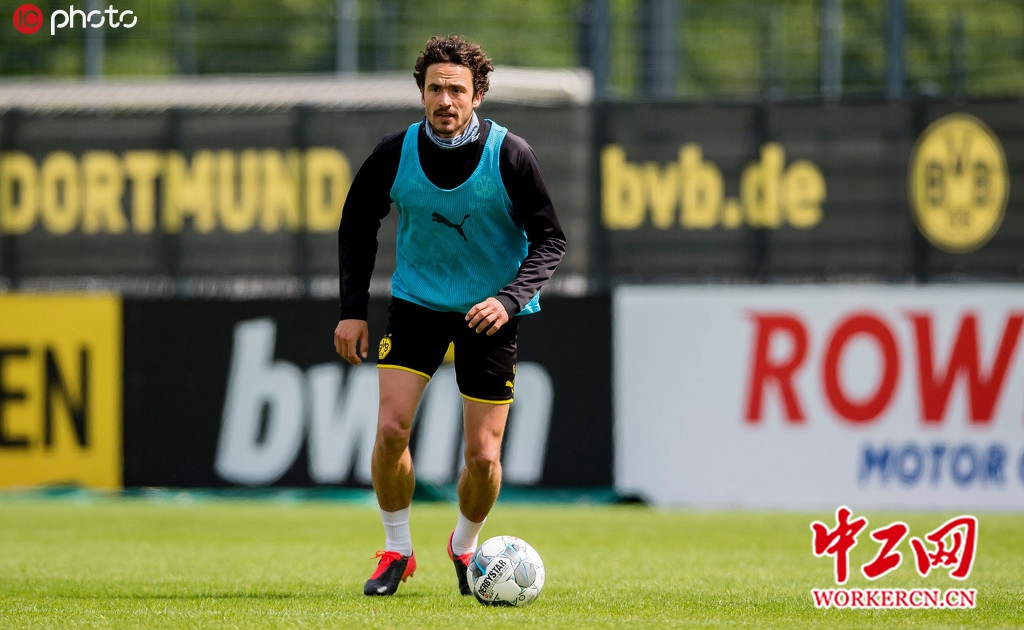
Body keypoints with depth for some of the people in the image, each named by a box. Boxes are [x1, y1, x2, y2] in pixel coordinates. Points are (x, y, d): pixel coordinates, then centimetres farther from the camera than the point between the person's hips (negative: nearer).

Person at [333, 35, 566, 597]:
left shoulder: (510, 156, -16)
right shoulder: (395, 154, -11)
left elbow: (549, 240, -9)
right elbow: (357, 223, 5)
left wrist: (510, 299, -24)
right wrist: (353, 310, 0)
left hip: (489, 313, -1)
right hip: (416, 303, 1)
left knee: (483, 455, -3)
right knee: (391, 428, -15)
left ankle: (464, 546, 27)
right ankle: (396, 551, 5)